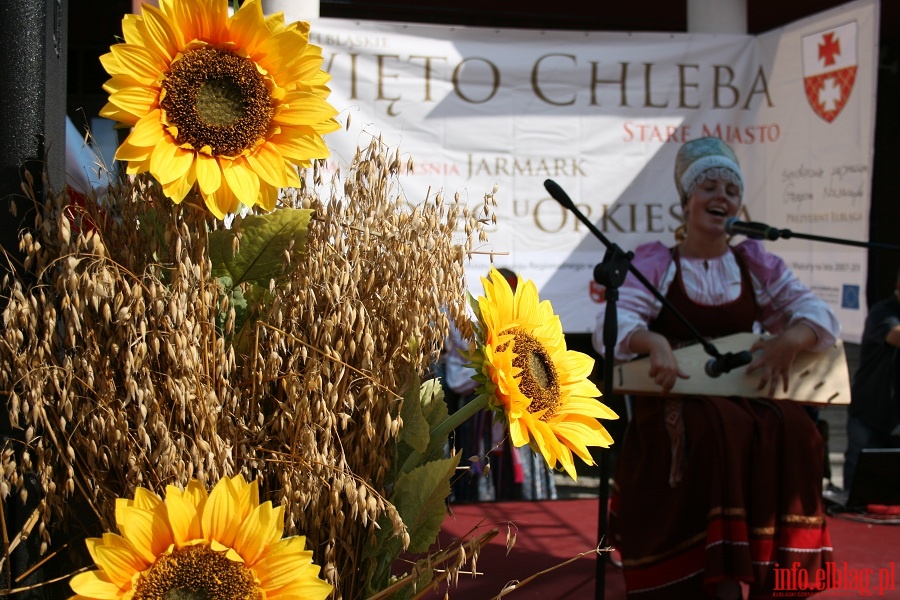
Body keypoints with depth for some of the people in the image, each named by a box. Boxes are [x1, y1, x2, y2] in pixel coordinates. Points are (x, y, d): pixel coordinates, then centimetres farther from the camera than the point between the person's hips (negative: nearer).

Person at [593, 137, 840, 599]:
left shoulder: (755, 263, 11)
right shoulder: (653, 262, 2)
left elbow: (818, 314, 2)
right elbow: (613, 323, -13)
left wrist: (791, 339, -22)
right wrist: (653, 342, -36)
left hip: (745, 395, 3)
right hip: (675, 400, -3)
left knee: (793, 431, -28)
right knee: (716, 432, -36)